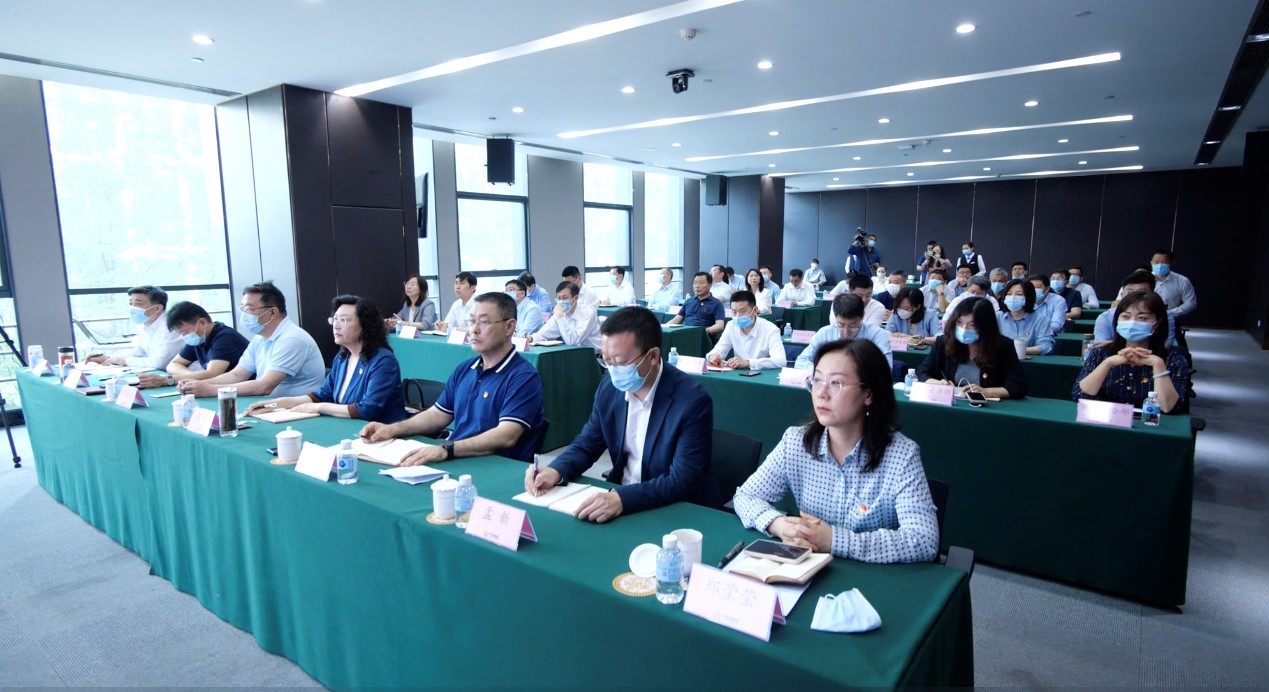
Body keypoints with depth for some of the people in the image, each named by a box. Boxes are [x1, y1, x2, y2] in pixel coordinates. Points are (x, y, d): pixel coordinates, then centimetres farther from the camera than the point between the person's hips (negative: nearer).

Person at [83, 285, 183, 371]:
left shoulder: (169, 327, -22)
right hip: (154, 375, 8)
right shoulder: (143, 325, 8)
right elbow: (138, 351, 24)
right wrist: (108, 358, 9)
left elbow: (159, 362, -27)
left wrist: (125, 360, -10)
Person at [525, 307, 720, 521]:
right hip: (618, 497, 5)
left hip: (679, 511, -5)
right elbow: (586, 444, 8)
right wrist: (556, 471, -12)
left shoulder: (692, 399, -20)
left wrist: (623, 499, -38)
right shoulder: (609, 388, -3)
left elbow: (682, 481, -24)